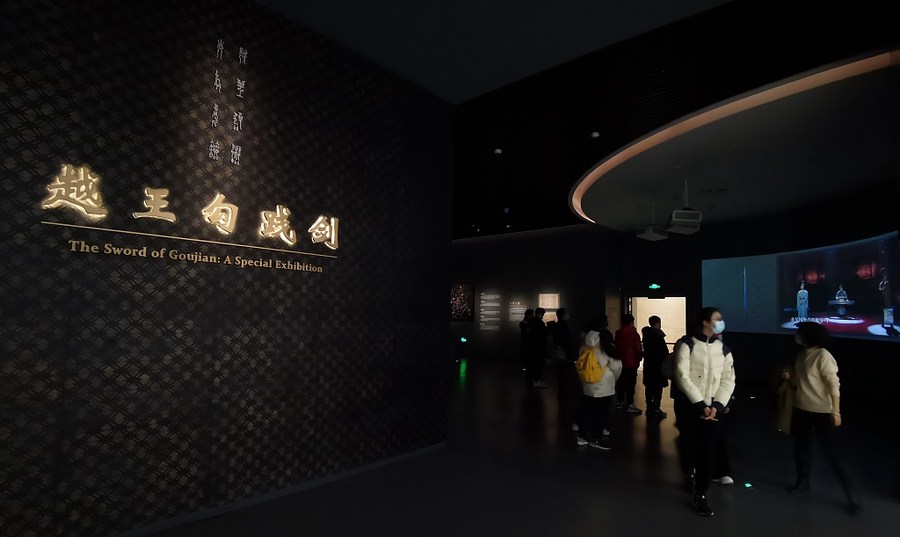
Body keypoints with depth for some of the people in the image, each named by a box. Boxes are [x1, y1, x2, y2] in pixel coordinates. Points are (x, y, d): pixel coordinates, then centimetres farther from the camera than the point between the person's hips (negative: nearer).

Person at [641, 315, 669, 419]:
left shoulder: (646, 334, 9)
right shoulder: (658, 335, -16)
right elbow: (664, 352, -14)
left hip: (648, 364, 8)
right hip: (658, 365, -8)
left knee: (649, 387, 11)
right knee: (658, 387, -3)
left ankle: (650, 409, 17)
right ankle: (656, 410, -2)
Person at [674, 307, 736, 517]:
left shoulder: (723, 349, 6)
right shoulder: (687, 345, -7)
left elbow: (728, 380, 2)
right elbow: (682, 377, -13)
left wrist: (716, 405, -11)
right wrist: (701, 405, -16)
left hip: (713, 407, 3)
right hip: (690, 406, -3)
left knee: (708, 451, 2)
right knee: (690, 448, 8)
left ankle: (700, 494, 16)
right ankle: (691, 474, 38)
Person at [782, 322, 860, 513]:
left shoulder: (823, 356, -18)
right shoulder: (802, 354, 6)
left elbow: (834, 385, -18)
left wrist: (835, 412, -19)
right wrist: (789, 377, -6)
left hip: (821, 412, -8)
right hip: (801, 409, 8)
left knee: (830, 453, -2)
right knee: (801, 447, 18)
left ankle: (850, 496, 11)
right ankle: (803, 481, 34)